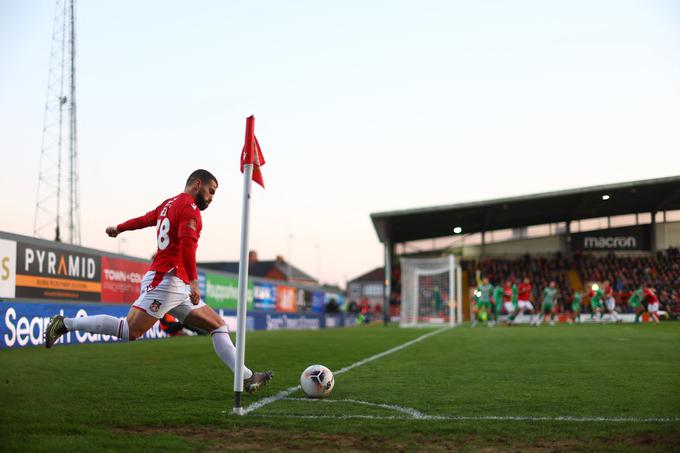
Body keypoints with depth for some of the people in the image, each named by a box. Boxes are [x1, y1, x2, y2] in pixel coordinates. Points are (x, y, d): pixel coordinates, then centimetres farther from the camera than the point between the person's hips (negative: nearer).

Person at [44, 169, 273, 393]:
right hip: (165, 280, -11)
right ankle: (65, 324, -5)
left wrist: (118, 229, 53)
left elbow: (146, 218, 36)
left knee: (218, 325, 7)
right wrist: (193, 283, -27)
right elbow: (187, 244, -22)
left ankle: (247, 378, 3)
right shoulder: (190, 207, -7)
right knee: (130, 331, -16)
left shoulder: (169, 203, 21)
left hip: (179, 289, 11)